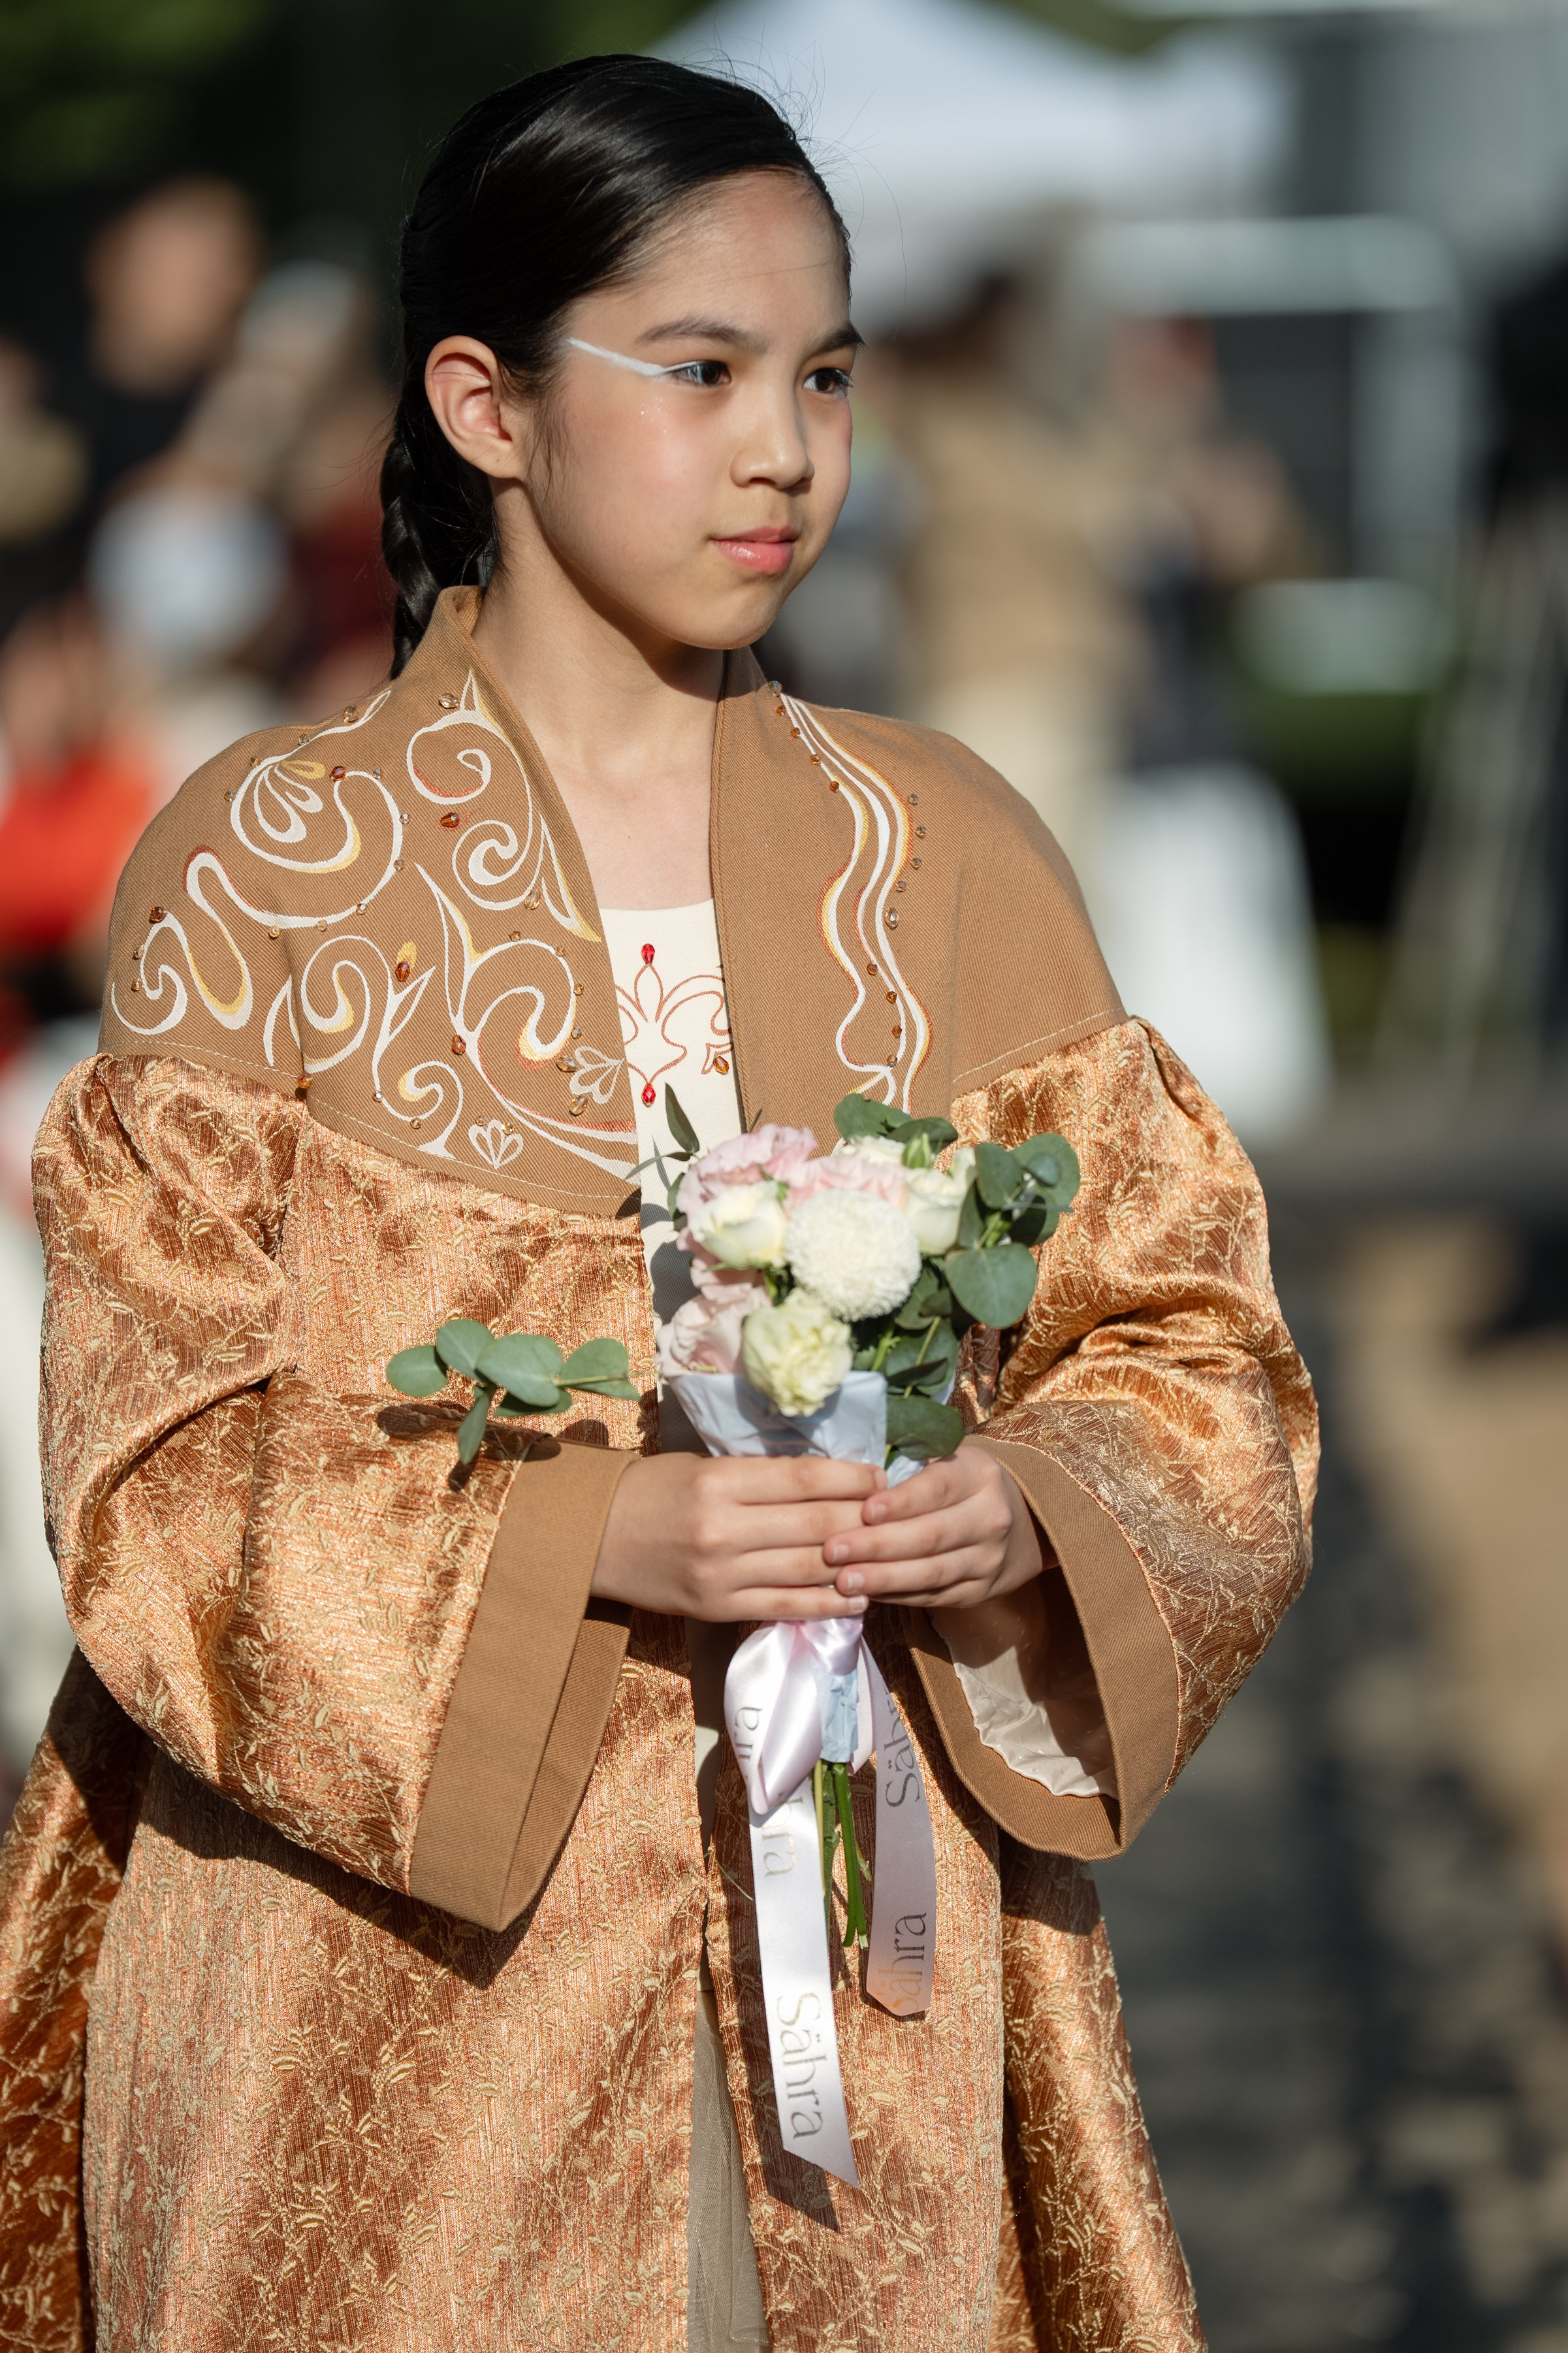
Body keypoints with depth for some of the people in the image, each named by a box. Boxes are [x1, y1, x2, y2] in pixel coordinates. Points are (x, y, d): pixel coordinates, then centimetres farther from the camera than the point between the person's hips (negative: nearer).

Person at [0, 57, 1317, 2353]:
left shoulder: (948, 854, 6)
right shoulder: (266, 867, -3)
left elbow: (1180, 1340, 8)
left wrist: (1025, 1519, -14)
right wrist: (589, 1537, -21)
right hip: (404, 1986, -2)